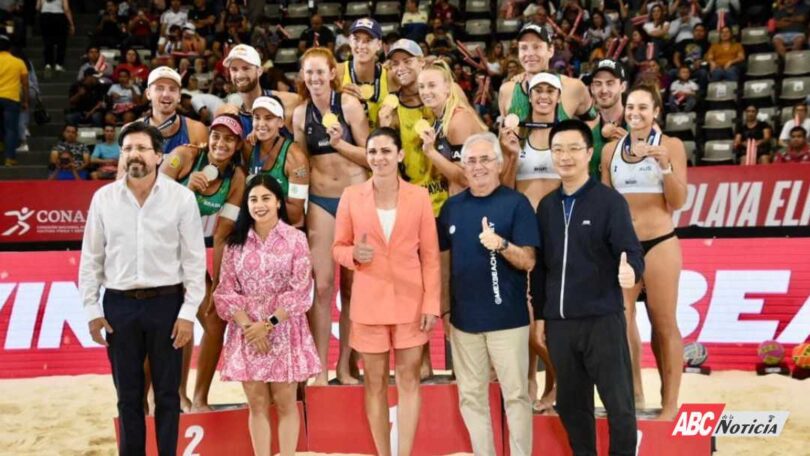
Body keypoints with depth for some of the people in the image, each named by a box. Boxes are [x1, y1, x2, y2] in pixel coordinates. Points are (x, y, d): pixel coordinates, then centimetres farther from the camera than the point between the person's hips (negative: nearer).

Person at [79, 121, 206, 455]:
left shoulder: (181, 198, -4)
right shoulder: (103, 198, 2)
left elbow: (194, 260, -3)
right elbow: (91, 258, 7)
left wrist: (188, 313, -7)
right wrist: (92, 310, 2)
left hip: (166, 303, -2)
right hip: (119, 305, 2)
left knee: (167, 393, 7)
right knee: (128, 395, 10)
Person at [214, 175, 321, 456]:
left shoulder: (295, 239, -2)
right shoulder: (236, 242, 5)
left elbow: (300, 290, -6)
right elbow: (226, 290, 2)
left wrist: (269, 324, -12)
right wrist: (248, 325, -11)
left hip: (284, 331, -2)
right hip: (246, 332, 2)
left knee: (285, 402, 2)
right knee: (256, 404, 5)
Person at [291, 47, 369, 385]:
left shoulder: (349, 105, -4)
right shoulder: (301, 113, 7)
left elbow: (370, 155, -3)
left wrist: (340, 143, -18)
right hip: (320, 201, 2)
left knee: (352, 284, 3)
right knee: (321, 285, -4)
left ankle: (345, 366, 12)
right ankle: (320, 368, 2)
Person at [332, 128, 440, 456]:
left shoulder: (419, 196, -1)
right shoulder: (351, 197, -1)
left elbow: (430, 255, 1)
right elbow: (338, 247, 7)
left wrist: (432, 303, -4)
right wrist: (354, 254, -16)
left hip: (410, 301, 0)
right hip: (369, 302, 0)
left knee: (409, 379, 2)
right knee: (374, 382, 6)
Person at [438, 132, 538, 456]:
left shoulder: (516, 203, -6)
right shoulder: (452, 206, 8)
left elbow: (528, 261, -10)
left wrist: (502, 245, -29)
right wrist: (444, 307, 13)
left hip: (508, 317, -4)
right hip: (464, 317, 5)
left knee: (516, 394, 2)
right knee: (471, 396, 10)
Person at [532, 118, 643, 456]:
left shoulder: (610, 201, -3)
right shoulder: (547, 206, 11)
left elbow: (630, 250, -10)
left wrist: (630, 269, -33)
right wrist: (540, 315, 13)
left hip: (602, 319, -5)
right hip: (560, 322, 5)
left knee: (618, 403, 0)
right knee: (570, 403, 11)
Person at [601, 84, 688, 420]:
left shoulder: (671, 146, -2)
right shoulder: (611, 150, 8)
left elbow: (677, 202, -6)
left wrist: (664, 165, -18)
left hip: (659, 242, -4)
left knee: (663, 324, 0)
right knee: (620, 320, 2)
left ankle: (670, 403, 6)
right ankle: (633, 394, 15)